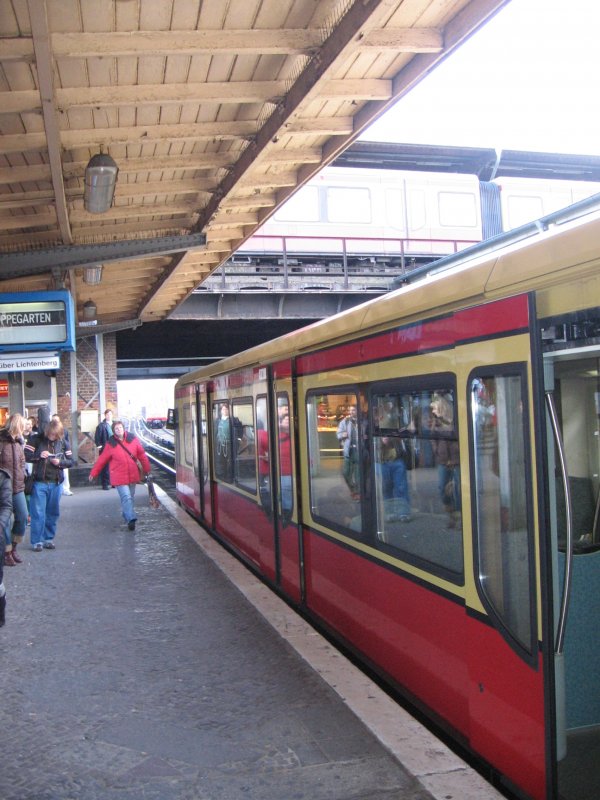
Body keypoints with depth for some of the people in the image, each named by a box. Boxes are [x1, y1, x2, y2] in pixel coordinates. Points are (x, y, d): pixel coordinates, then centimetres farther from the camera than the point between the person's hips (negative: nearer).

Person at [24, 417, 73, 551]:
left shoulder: (62, 442, 4)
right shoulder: (36, 439, -4)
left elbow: (70, 461, 7)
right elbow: (25, 455, -7)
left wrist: (60, 462, -13)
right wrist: (39, 455, -22)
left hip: (56, 483, 3)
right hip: (39, 482, -3)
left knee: (53, 513, 11)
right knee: (38, 513, -1)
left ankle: (49, 539, 23)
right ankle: (37, 541, 7)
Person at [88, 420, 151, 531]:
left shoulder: (133, 439, 1)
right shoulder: (111, 444, -3)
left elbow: (142, 454, 8)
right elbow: (102, 460, 3)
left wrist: (147, 469, 12)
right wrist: (93, 473, 6)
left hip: (133, 475, 3)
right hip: (119, 476, -3)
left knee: (130, 497, 13)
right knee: (126, 497, -13)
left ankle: (126, 515, 30)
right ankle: (131, 519, -19)